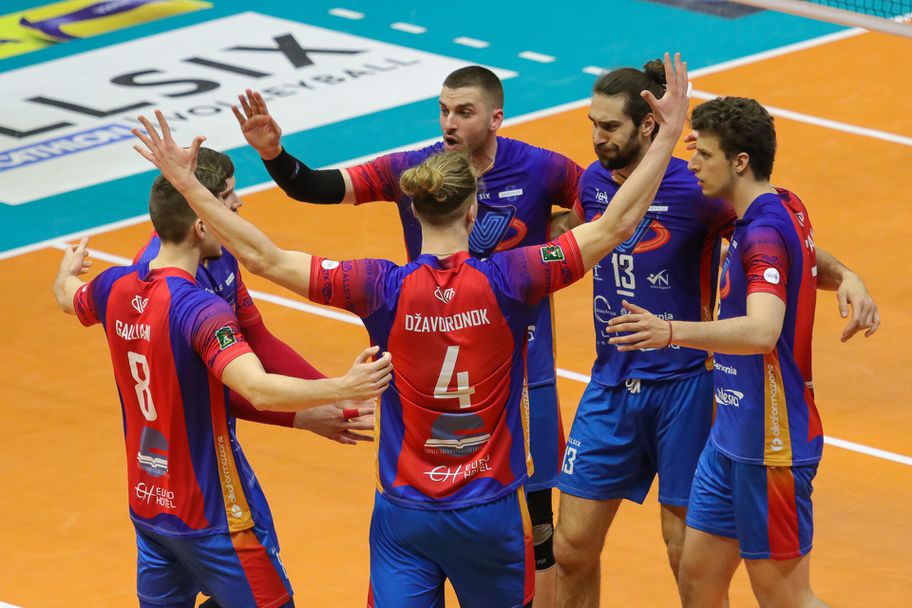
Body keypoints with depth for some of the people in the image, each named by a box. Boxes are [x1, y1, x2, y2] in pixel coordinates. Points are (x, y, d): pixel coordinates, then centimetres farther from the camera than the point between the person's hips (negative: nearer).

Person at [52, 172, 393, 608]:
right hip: (212, 516, -8)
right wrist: (344, 388, -42)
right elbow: (259, 390, -40)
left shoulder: (116, 287, -2)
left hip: (146, 503, 8)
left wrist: (68, 273, 46)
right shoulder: (200, 310, -26)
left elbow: (68, 298, 24)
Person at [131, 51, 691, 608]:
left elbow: (263, 259, -11)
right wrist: (668, 136, -5)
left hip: (406, 516, 0)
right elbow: (616, 226, -11)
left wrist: (187, 183, -6)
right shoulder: (503, 283, -13)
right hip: (490, 516, 0)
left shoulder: (387, 290, -12)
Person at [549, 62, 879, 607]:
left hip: (683, 387, -5)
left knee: (688, 553, 1)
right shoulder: (593, 182, 1)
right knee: (573, 547, 5)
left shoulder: (694, 189, -15)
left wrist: (844, 275, -27)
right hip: (610, 385, 5)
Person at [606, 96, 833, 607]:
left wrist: (673, 332, -49)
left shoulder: (766, 232, -23)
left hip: (770, 449, -9)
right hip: (732, 438, 10)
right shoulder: (784, 208, 6)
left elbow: (761, 331, -38)